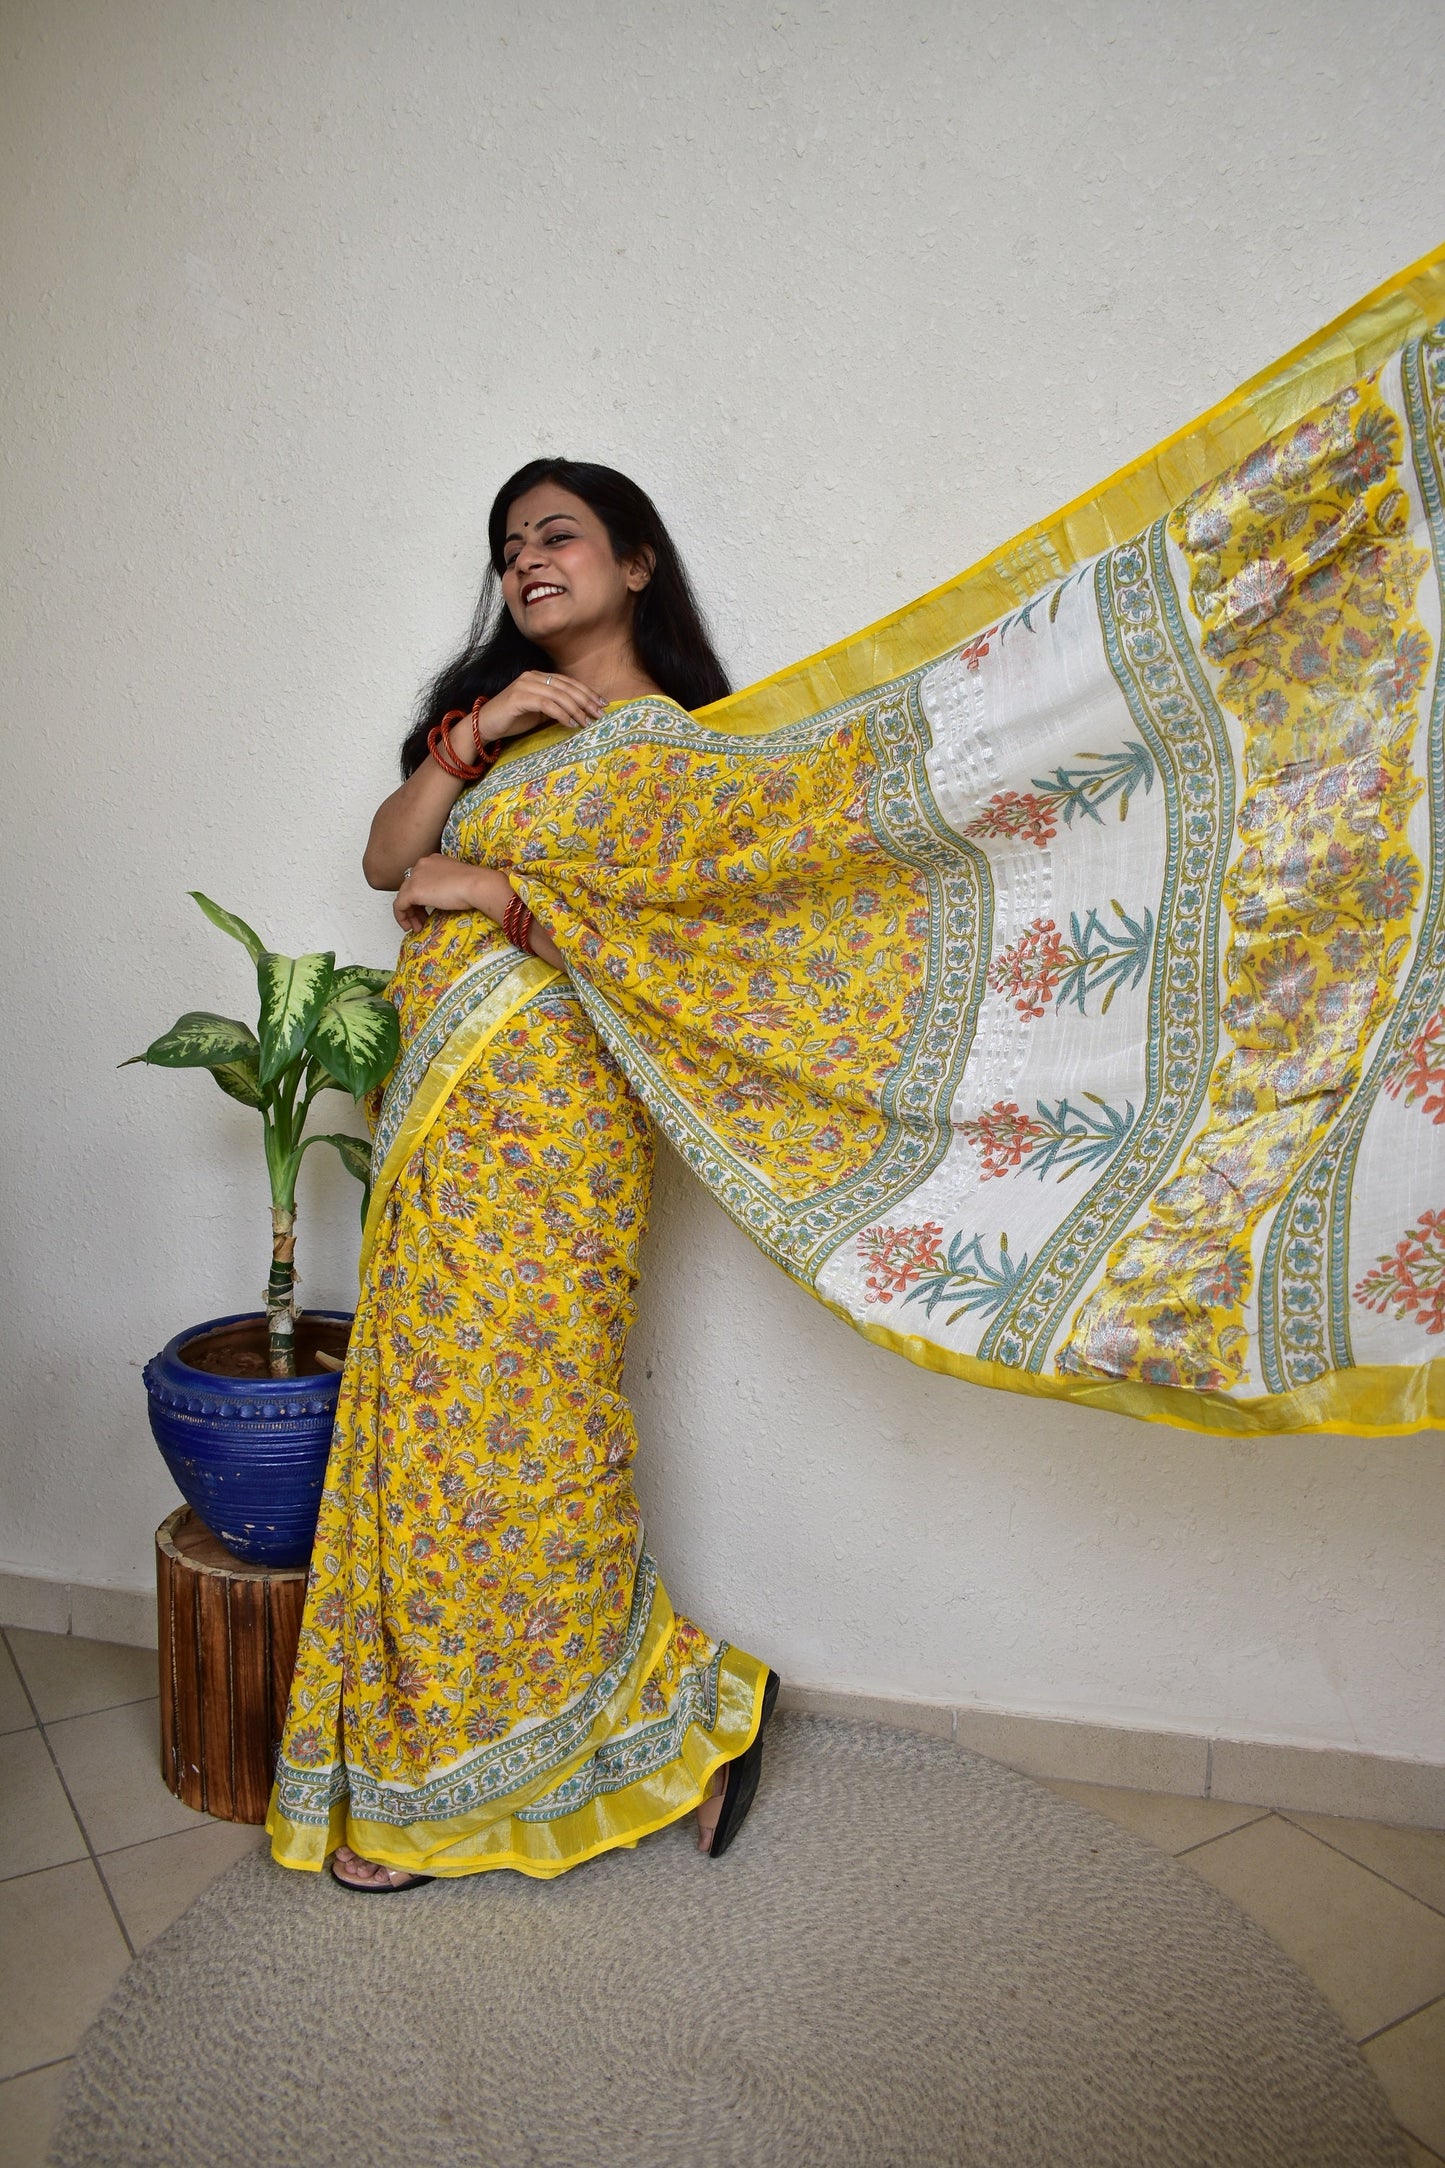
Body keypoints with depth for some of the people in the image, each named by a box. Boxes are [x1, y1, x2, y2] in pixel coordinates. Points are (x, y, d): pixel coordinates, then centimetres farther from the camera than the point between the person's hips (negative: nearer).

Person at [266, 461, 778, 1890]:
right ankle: (424, 1767, 26)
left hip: (549, 1117, -7)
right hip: (447, 1117, 8)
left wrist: (486, 892, -11)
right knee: (433, 1421, 10)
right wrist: (474, 733, -3)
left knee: (500, 1430, -3)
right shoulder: (502, 713, 21)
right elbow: (389, 857, 9)